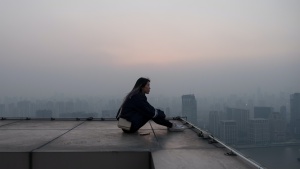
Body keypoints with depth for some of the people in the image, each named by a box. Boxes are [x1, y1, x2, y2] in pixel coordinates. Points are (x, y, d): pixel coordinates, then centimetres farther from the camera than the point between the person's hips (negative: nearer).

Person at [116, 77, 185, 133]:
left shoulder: (134, 95, 13)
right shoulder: (138, 97, -16)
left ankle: (170, 125, 12)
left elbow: (149, 109, 20)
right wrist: (162, 113, 4)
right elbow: (152, 112, -14)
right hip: (130, 127, -9)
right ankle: (171, 126, 3)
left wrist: (160, 112, 11)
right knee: (152, 113, -8)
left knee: (150, 112, 9)